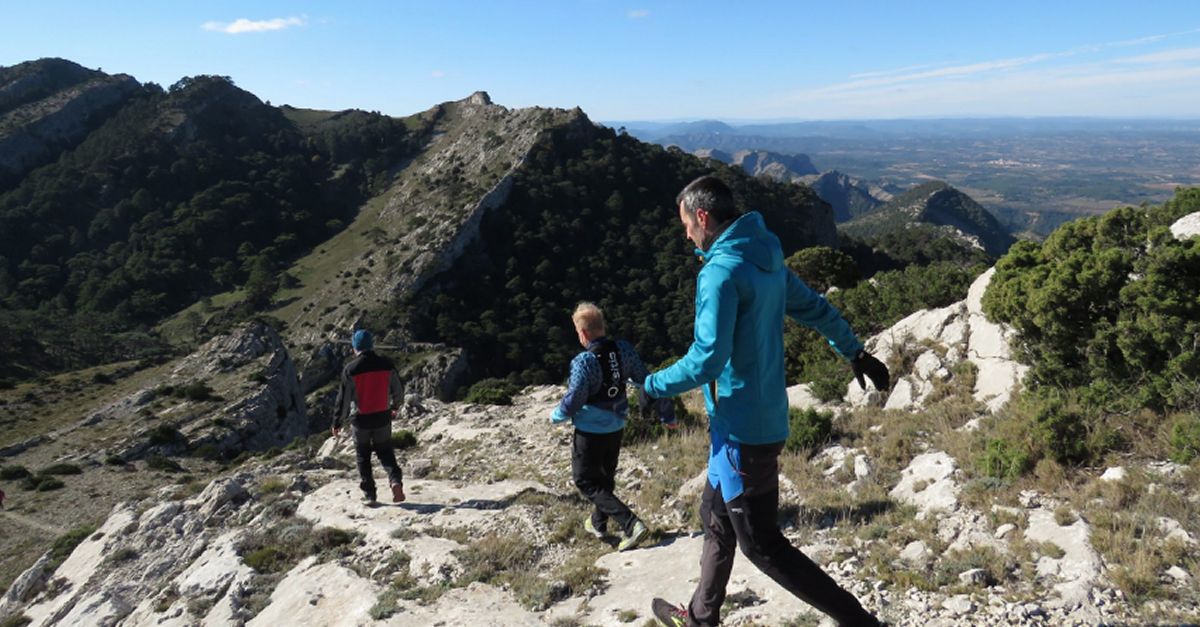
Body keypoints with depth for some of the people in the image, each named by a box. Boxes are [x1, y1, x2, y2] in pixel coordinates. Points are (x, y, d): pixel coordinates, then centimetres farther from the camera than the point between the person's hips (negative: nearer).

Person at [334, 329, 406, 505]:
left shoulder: (350, 369, -12)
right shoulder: (386, 365, -5)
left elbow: (344, 398, -8)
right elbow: (397, 391, 5)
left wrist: (338, 422, 3)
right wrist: (395, 407, 25)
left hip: (360, 420, -2)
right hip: (382, 418, 2)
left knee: (363, 457, 15)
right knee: (386, 453, 16)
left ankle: (369, 494, 16)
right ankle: (395, 480, -9)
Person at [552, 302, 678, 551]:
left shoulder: (584, 362, -25)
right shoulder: (624, 349, -8)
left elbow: (572, 402, -22)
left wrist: (555, 417, 0)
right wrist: (667, 414, 6)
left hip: (590, 432, -7)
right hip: (616, 428, 7)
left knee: (586, 481, 6)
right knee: (605, 477, 25)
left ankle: (630, 524, -7)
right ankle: (598, 523, 44)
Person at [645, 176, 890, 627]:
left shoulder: (721, 272, -22)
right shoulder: (766, 259, 6)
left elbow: (706, 360, -26)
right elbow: (815, 309, 17)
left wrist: (651, 387, -11)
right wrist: (856, 353, 29)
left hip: (741, 430, -10)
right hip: (765, 418, 10)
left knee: (762, 544, 4)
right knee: (715, 517, 23)